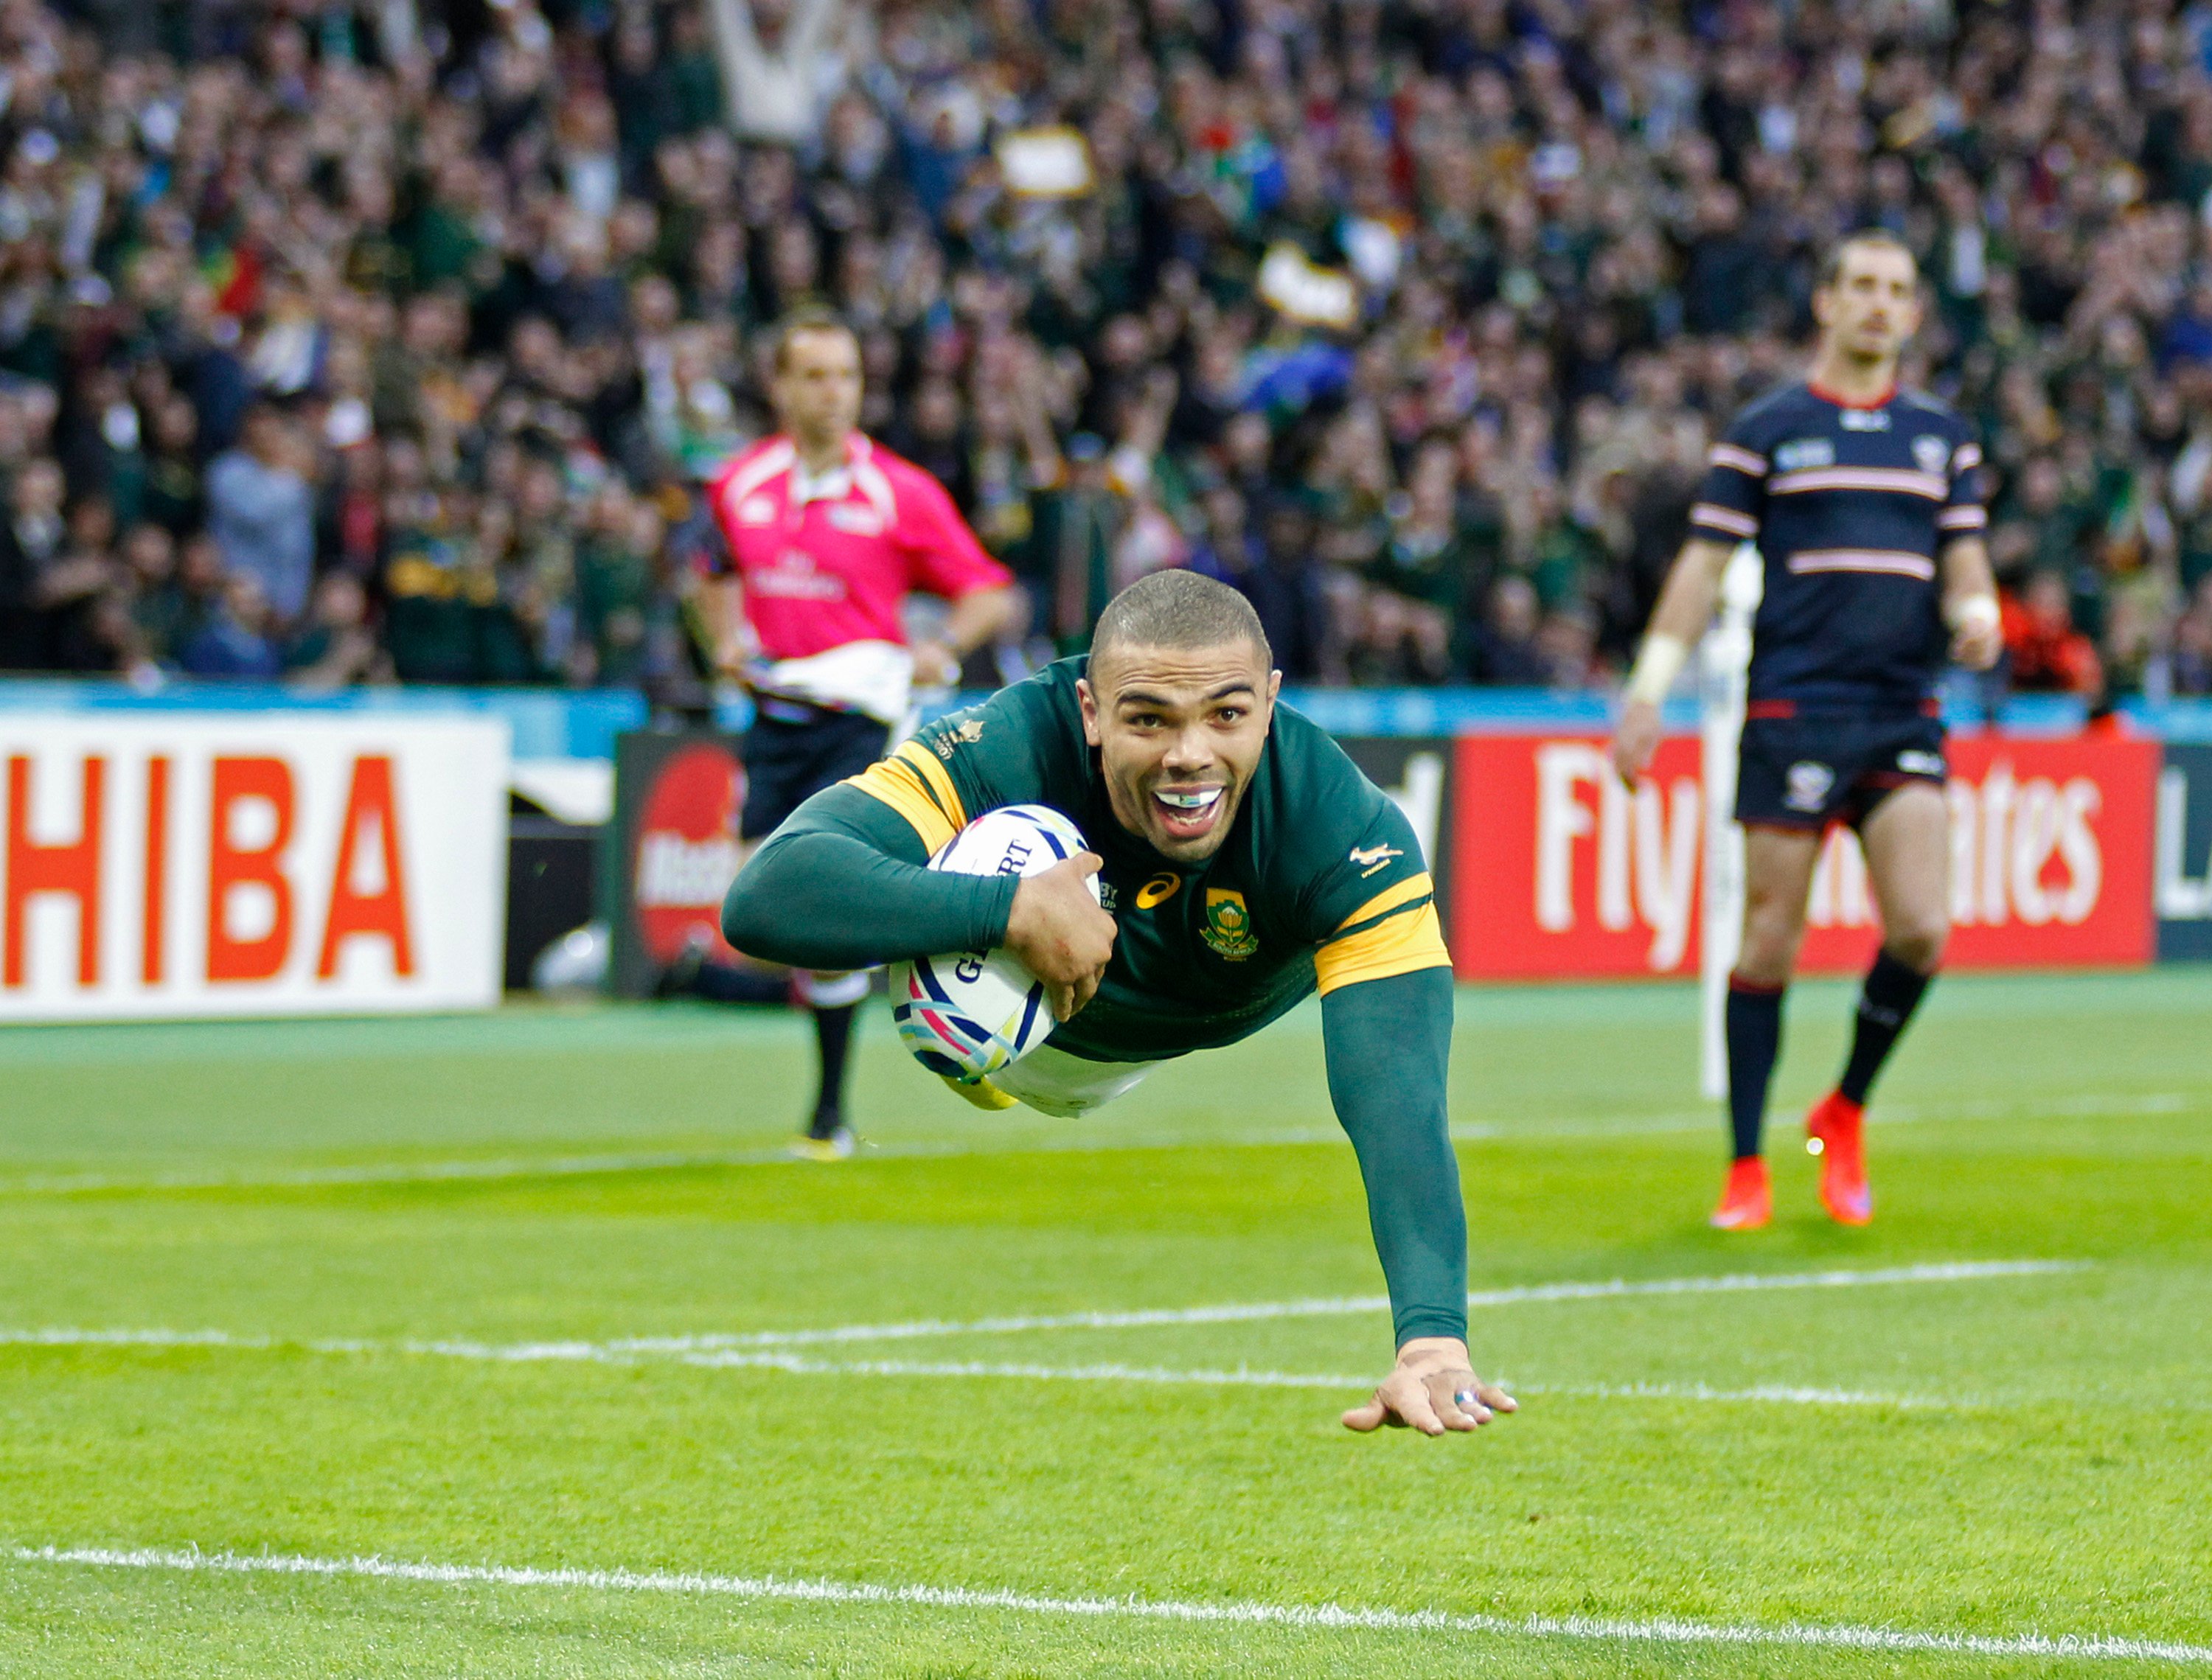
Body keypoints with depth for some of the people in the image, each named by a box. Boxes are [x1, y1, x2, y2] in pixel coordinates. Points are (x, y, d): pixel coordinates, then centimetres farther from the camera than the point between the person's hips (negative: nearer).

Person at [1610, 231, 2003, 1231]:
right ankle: (1746, 1173, 7)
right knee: (1770, 943, -3)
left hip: (1905, 716, 3)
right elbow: (1704, 565, 3)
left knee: (1921, 930, -12)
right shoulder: (1766, 432, 3)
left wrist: (1976, 613, -8)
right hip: (1792, 711, -3)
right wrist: (1650, 690, -4)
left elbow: (1962, 560, 15)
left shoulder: (1942, 437, 13)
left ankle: (1844, 1113, 13)